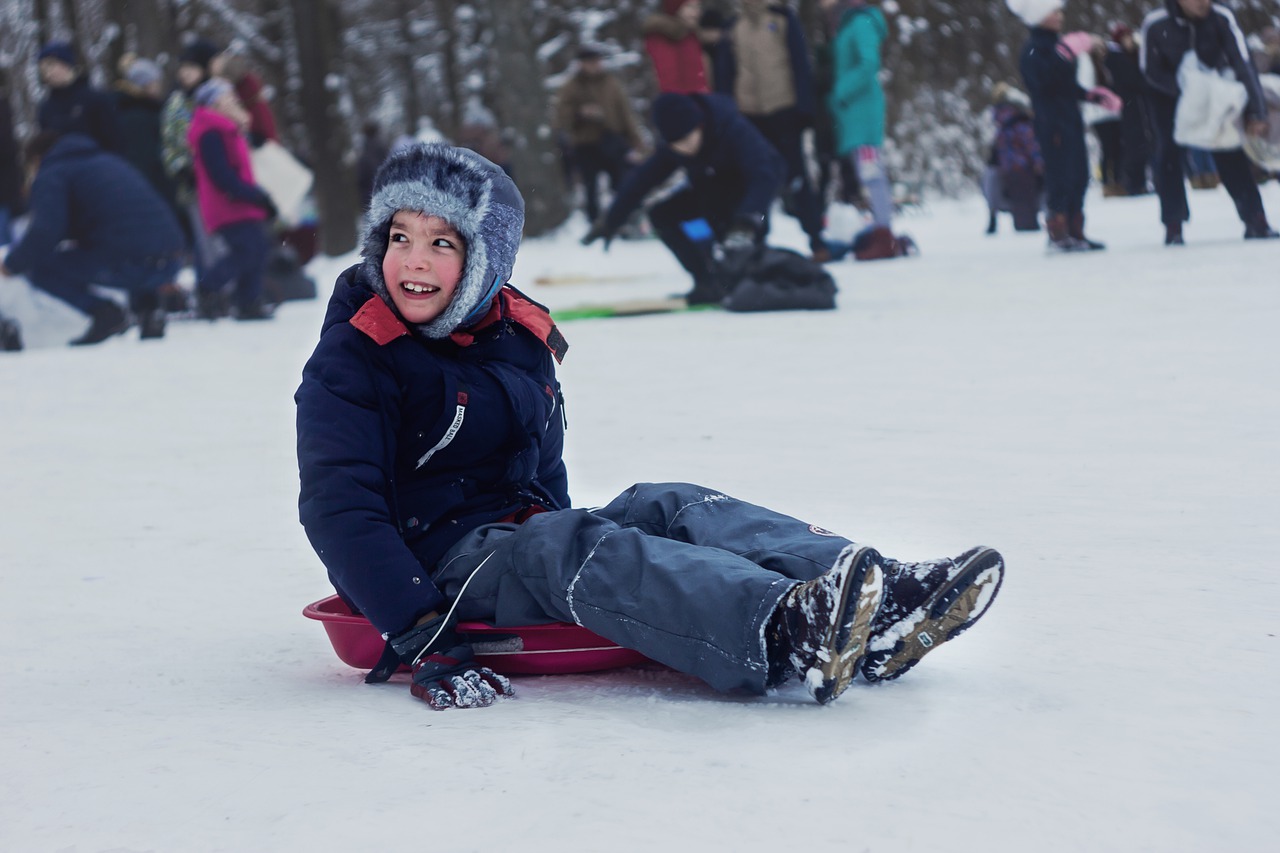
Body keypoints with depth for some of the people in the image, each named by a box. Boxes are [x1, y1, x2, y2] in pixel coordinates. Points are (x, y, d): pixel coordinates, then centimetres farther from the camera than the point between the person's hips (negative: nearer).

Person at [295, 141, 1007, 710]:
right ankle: (785, 633, -61)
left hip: (525, 532, 7)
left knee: (672, 508, -17)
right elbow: (337, 509, -19)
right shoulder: (352, 362, -9)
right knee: (572, 545, -34)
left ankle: (880, 610, -38)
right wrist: (418, 634, -28)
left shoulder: (520, 334, 12)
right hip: (443, 558, -7)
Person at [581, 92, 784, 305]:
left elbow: (764, 174, -48)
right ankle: (709, 283, -4)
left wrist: (746, 223, -63)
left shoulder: (733, 128, -36)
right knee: (662, 215, -7)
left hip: (753, 185, -7)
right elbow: (642, 179, -7)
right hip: (714, 189, 7)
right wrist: (610, 222, -3)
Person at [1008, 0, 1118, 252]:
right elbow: (1044, 79, -31)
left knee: (1078, 177, 10)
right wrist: (1068, 52, -33)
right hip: (1052, 124, -10)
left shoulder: (1055, 44, 19)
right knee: (1060, 178, -10)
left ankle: (1075, 233, 17)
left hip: (1071, 121, 10)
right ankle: (1057, 234, -6)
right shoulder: (1033, 50, -11)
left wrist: (1096, 96, 23)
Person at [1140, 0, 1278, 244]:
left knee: (1229, 153, -7)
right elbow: (1150, 71, -18)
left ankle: (1255, 220, -1)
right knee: (1168, 153, -11)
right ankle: (1173, 226, -1)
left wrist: (1256, 111, -38)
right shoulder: (1155, 24, -30)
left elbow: (1242, 65, -31)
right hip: (1167, 93, -1)